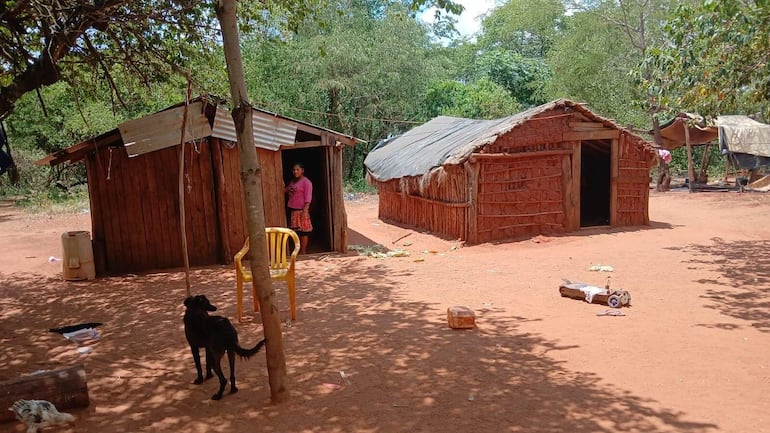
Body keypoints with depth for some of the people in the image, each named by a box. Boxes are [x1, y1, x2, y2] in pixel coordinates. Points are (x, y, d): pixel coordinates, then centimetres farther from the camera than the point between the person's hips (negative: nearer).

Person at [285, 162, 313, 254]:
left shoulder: (306, 182, -10)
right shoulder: (293, 181, 15)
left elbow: (308, 198, -17)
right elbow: (286, 191, 30)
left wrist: (305, 210, -24)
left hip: (301, 210, -8)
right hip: (292, 211, 8)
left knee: (303, 231, -1)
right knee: (296, 231, 12)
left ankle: (303, 252, 4)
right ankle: (298, 250, 21)